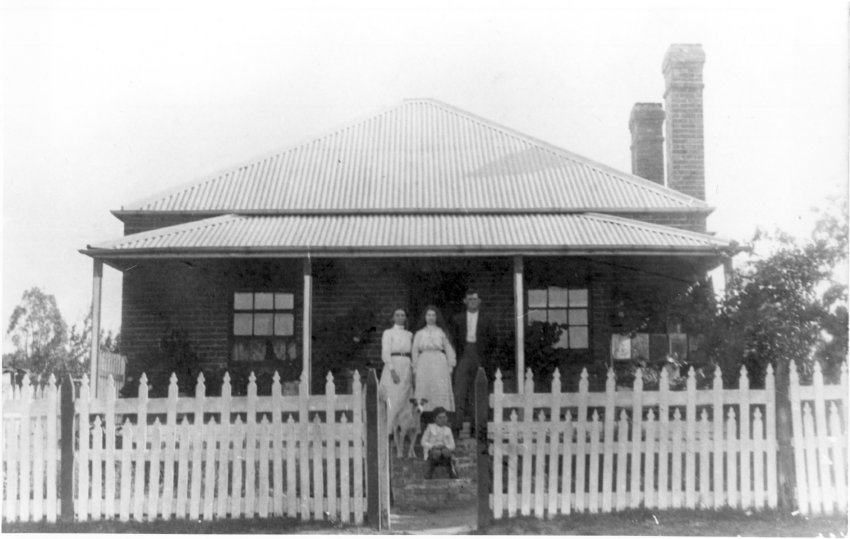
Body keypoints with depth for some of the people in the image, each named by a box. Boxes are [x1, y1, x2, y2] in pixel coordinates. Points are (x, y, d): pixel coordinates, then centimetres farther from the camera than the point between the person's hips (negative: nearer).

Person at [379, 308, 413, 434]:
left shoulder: (409, 335, 17)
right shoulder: (388, 333, 4)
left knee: (406, 400, 0)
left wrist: (414, 372, 7)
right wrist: (392, 370, -16)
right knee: (393, 400, -10)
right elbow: (385, 354, -5)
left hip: (407, 369, 5)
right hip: (393, 367, -5)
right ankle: (390, 431, -9)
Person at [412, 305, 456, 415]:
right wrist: (414, 372, 7)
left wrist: (450, 369, 1)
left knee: (441, 393, -7)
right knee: (424, 392, -5)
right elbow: (415, 352, 12)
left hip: (439, 365, -1)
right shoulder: (419, 334, 12)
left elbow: (449, 351, 8)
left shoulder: (442, 333, 7)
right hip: (424, 365, 1)